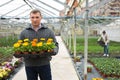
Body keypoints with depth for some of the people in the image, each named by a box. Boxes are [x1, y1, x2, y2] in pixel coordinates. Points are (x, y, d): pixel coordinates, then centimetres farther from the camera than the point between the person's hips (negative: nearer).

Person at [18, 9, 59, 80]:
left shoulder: (49, 31, 3)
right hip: (29, 65, 1)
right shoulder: (24, 33, 5)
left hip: (44, 64, 0)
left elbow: (55, 45, 4)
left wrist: (53, 51, -17)